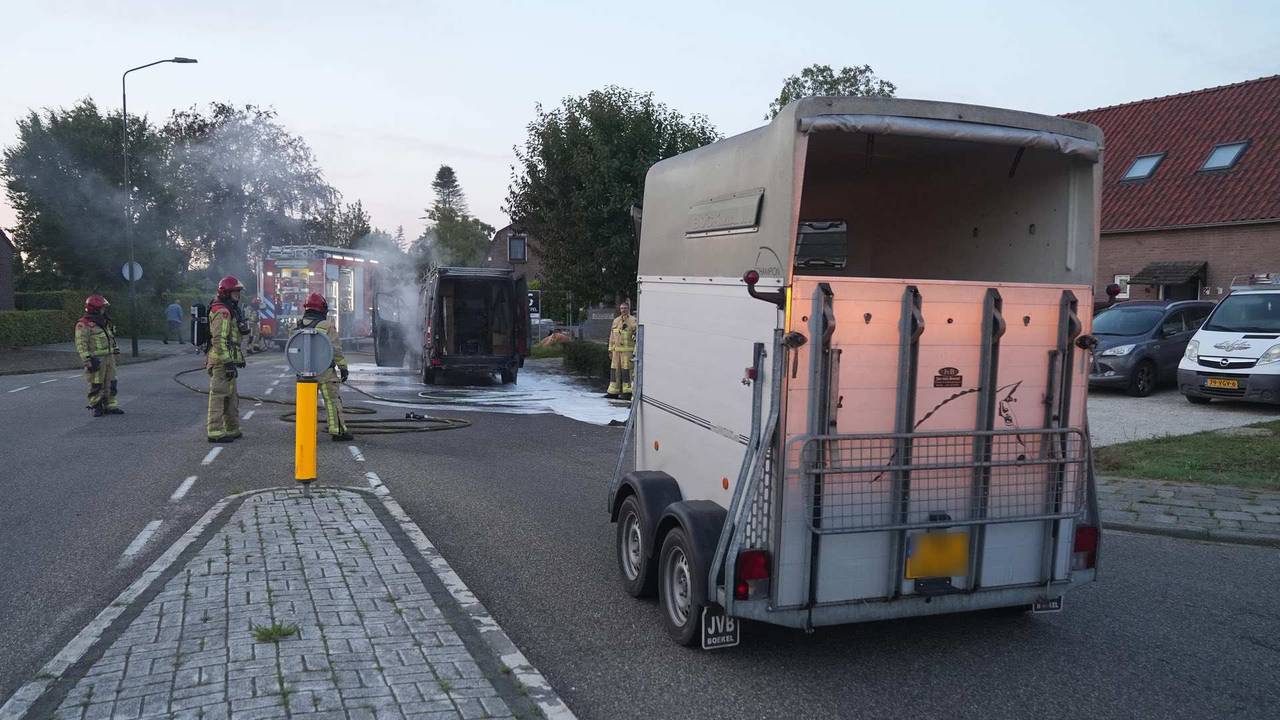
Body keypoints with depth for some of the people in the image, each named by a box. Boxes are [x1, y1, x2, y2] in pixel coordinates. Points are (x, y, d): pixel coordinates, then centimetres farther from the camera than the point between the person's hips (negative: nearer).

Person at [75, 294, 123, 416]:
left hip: (109, 357, 8)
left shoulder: (105, 324, 15)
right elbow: (81, 344, -15)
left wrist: (115, 352, 24)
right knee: (96, 385, -1)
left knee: (110, 383, 10)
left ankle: (110, 405, 16)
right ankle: (96, 407, 8)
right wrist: (87, 359, -20)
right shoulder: (84, 325, -11)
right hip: (96, 359, -8)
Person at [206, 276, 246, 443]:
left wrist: (239, 358, 27)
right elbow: (219, 340, -23)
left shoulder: (229, 310, 19)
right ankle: (215, 432, -3)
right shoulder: (221, 312, -15)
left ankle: (232, 429, 26)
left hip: (227, 362, 11)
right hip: (221, 361, -11)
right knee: (219, 396, -7)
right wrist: (228, 362, -25)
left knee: (231, 396, 17)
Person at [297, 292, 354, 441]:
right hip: (325, 372, -5)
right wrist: (343, 367, -4)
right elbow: (336, 349, -10)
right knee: (332, 401, 1)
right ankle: (338, 431, 2)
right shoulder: (326, 326, -9)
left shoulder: (298, 326, 7)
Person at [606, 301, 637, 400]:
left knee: (627, 370, -6)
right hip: (616, 350, 6)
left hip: (627, 350, -6)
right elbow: (612, 337, 21)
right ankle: (613, 391, 14)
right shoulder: (616, 321, 16)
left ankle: (627, 392, -2)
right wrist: (610, 349, 16)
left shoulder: (633, 321, -5)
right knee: (615, 369, 7)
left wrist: (635, 352, -13)